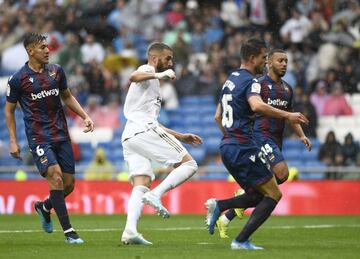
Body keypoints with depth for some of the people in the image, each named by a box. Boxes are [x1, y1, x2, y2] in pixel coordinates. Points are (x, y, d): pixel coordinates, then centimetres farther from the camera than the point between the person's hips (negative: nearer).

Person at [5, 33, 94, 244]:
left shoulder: (56, 71, 8)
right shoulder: (18, 79, -4)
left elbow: (67, 96, 22)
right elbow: (9, 110, 6)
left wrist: (85, 116, 10)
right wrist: (13, 141, 1)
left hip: (61, 135, 5)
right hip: (38, 137, -5)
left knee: (69, 184, 3)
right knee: (56, 177, -20)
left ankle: (44, 207, 35)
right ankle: (69, 231, -16)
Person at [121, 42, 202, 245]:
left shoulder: (152, 83, 35)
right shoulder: (147, 71, 6)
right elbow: (134, 77, -21)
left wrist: (180, 136, 36)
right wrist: (159, 75, -32)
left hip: (130, 136, 9)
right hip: (144, 130, -9)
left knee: (141, 186, -2)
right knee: (189, 164, -7)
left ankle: (130, 230, -20)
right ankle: (156, 195, -23)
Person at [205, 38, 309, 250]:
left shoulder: (231, 80, 19)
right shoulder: (250, 81, -10)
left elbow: (218, 117, 26)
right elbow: (257, 105, -33)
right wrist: (287, 115, -31)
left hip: (227, 147, 9)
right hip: (244, 148, -9)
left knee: (258, 196, 17)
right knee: (273, 194, -4)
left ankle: (218, 206, -3)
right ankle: (241, 241, -12)